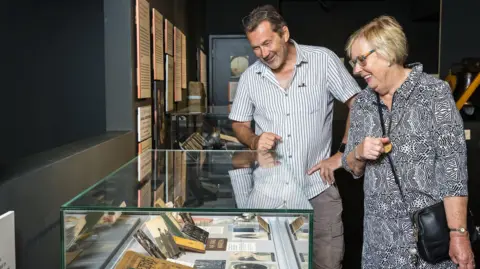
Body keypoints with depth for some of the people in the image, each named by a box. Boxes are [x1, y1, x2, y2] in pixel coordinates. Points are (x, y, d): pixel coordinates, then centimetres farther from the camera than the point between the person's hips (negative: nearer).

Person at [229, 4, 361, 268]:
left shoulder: (323, 60, -6)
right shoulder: (249, 77, 3)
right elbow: (239, 124, 13)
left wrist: (342, 154, -7)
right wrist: (254, 141, -9)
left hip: (318, 187, -2)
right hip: (271, 189, 3)